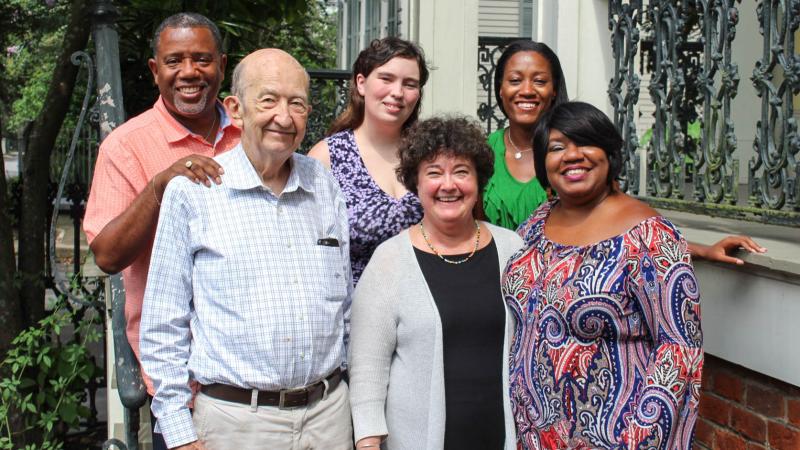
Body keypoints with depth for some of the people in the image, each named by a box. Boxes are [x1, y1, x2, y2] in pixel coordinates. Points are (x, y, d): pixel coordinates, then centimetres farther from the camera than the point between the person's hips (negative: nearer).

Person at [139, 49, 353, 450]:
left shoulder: (324, 186, 6)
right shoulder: (191, 192, -7)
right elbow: (163, 328, -4)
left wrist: (358, 395, 12)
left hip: (329, 413, 4)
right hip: (235, 417, -3)